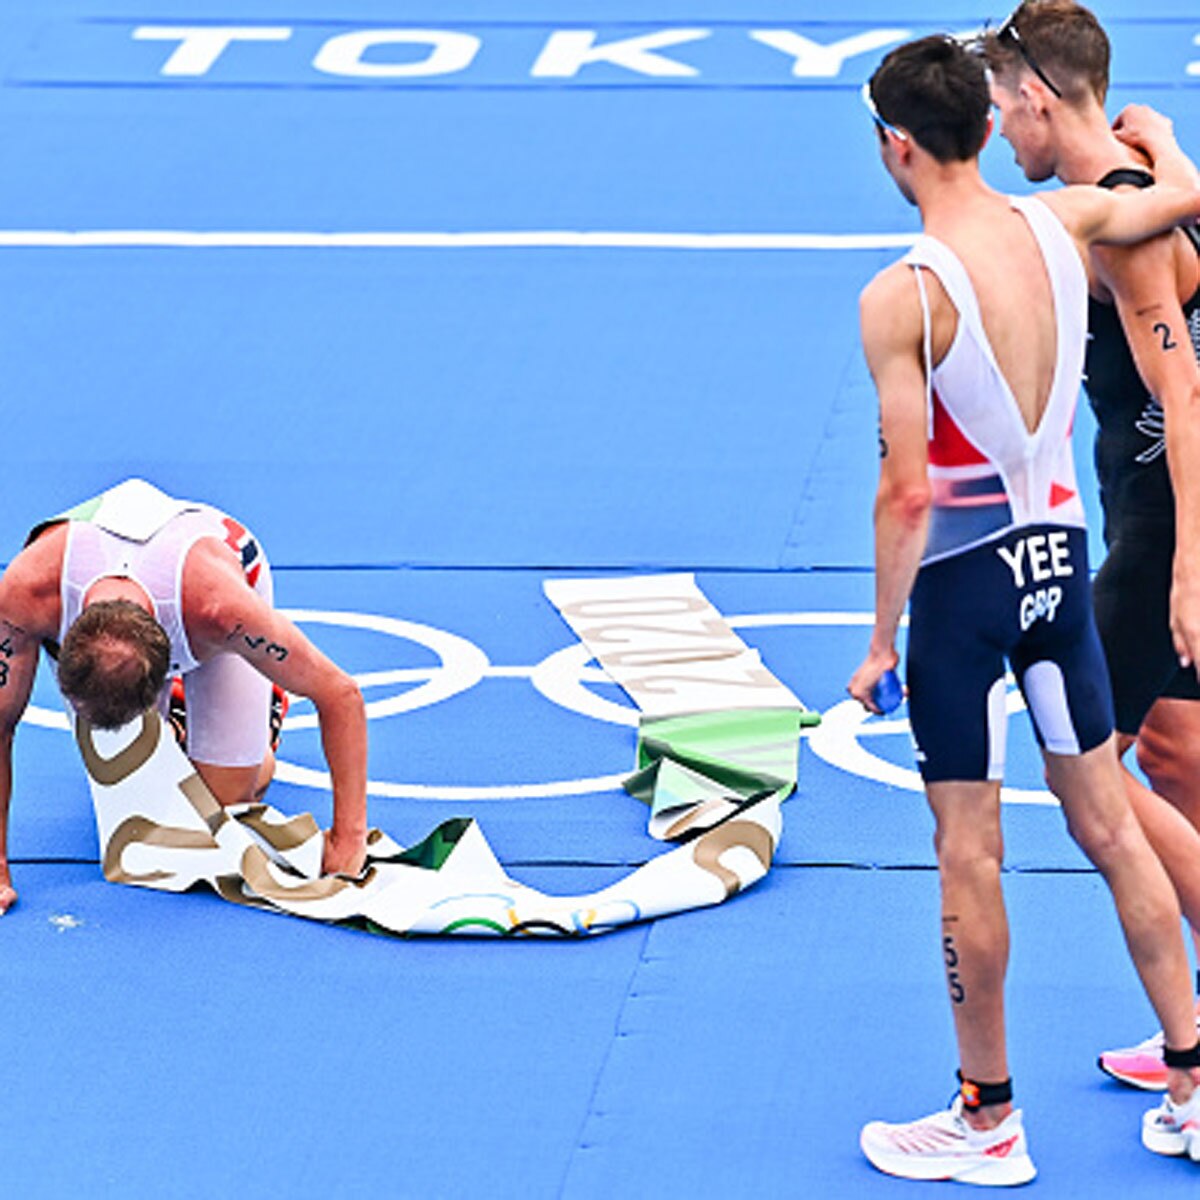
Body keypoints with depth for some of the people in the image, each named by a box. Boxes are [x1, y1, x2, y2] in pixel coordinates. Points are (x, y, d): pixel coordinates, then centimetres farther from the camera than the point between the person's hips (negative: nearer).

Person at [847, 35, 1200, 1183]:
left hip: (966, 576, -6)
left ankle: (988, 1121, 15)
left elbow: (908, 494, -20)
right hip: (1060, 549, 6)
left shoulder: (902, 298, -20)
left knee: (968, 860, 5)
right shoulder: (1062, 223, -4)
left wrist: (882, 638, -10)